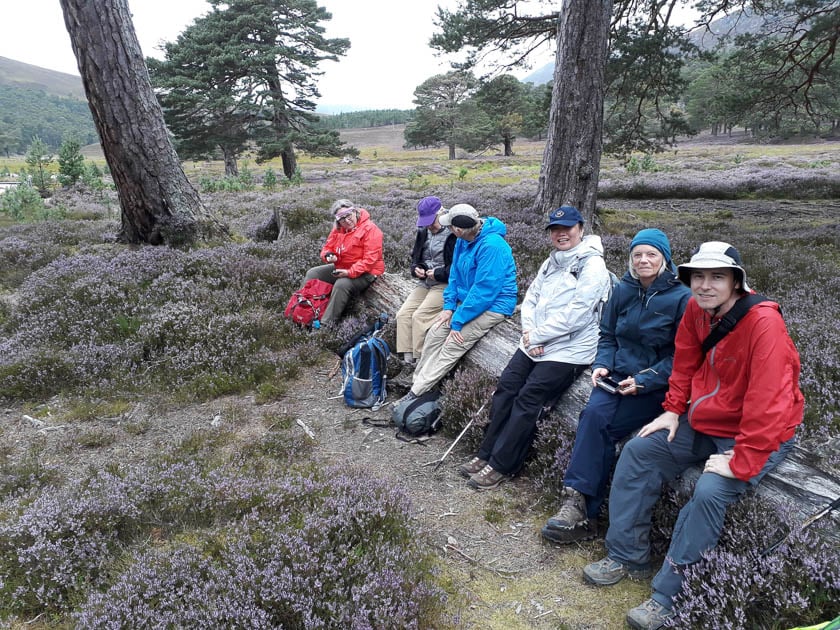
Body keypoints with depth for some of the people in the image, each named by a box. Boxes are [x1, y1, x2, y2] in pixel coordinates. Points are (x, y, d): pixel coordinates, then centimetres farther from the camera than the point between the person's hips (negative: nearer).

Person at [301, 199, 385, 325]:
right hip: (340, 268, 8)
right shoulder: (338, 229, 3)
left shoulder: (370, 229, -19)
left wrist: (350, 272, -30)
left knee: (342, 285, -34)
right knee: (312, 274, 5)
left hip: (365, 272, -8)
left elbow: (370, 259, -24)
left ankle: (326, 324, -28)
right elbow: (328, 247, 11)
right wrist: (328, 255, -15)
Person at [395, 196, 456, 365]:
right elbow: (415, 257, 23)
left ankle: (420, 360, -11)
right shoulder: (424, 233, 12)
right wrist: (416, 269, 1)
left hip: (446, 285, -8)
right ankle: (407, 358, -8)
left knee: (420, 316, -21)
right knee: (403, 314, -9)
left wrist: (439, 274, -16)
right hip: (425, 283, 8)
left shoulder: (455, 234, -14)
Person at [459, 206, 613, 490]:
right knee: (505, 389, -4)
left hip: (567, 351, -7)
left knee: (527, 400, -15)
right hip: (534, 346, 7)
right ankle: (486, 454, 5)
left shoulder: (592, 266, -10)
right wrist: (529, 332, -5)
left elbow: (575, 315, -18)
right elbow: (530, 300, 14)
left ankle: (500, 466, -6)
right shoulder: (550, 264, 16)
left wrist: (536, 336, -12)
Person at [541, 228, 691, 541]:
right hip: (618, 375, 4)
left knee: (601, 425, -25)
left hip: (655, 385, -4)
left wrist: (642, 381, -17)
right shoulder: (623, 290, 7)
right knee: (594, 413, -25)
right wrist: (602, 364, -3)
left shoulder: (681, 298, -8)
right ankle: (579, 505, -23)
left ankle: (581, 508, -17)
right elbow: (608, 335, 16)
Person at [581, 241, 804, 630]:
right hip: (702, 423, 8)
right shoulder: (696, 308, -6)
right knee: (637, 453, 0)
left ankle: (669, 596, -12)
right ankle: (627, 557, 11)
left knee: (710, 492, -28)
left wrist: (742, 464, -29)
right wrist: (673, 410, 3)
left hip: (757, 436, -7)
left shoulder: (763, 322, -28)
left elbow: (767, 402, -31)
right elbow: (685, 362, 8)